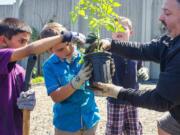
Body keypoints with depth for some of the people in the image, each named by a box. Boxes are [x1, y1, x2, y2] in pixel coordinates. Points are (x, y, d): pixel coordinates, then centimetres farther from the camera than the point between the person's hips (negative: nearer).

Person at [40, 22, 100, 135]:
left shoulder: (85, 55, -7)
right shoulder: (50, 66, -9)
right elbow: (56, 97, -12)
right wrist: (77, 81, -27)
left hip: (90, 120, 1)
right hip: (66, 125, -1)